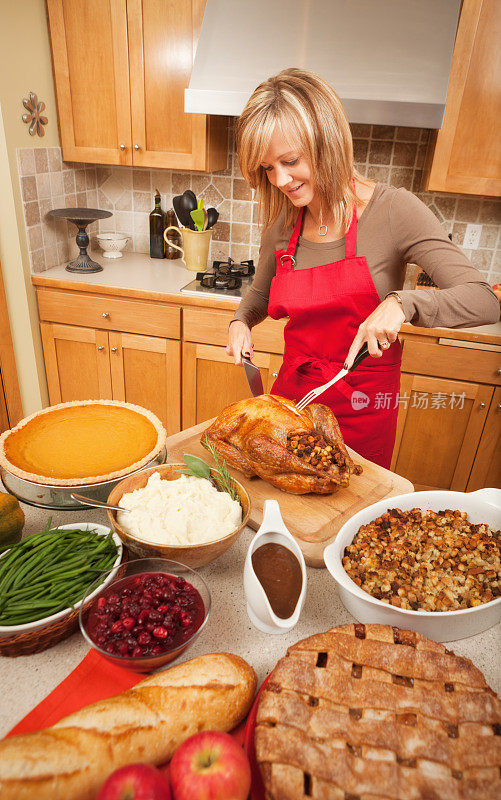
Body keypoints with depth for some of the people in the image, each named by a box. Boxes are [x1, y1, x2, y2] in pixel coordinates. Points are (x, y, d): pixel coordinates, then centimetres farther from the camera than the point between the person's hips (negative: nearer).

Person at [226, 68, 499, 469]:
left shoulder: (391, 210, -15)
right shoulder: (281, 226, -1)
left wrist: (402, 302, -33)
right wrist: (241, 323, -4)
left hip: (362, 415, -3)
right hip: (292, 397, 4)